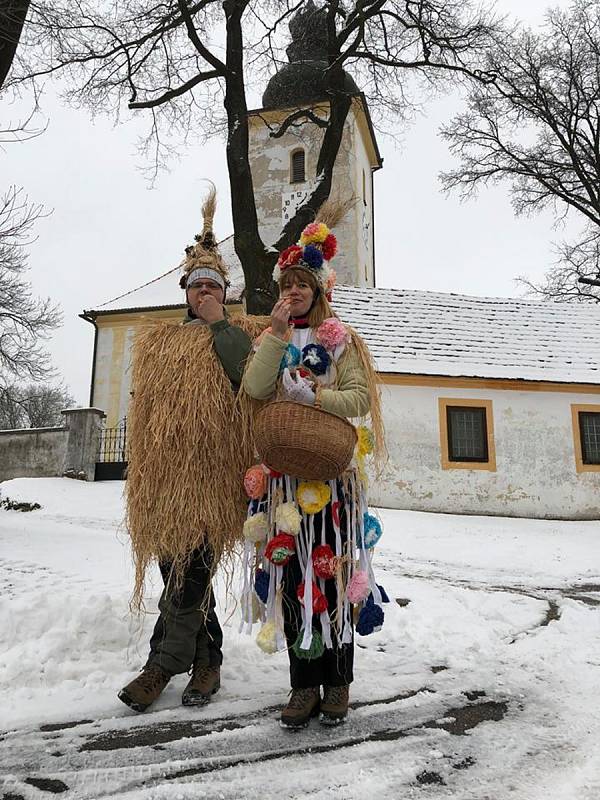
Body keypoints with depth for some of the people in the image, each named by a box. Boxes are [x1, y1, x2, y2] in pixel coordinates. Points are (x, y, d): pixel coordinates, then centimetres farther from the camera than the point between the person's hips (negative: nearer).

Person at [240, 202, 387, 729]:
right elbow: (255, 389, -5)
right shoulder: (270, 340, 15)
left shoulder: (340, 339, 7)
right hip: (282, 472, 3)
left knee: (331, 570, -1)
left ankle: (338, 682, 14)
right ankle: (305, 683, 14)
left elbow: (360, 398, -4)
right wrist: (278, 330, -9)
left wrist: (309, 396, -14)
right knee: (290, 573, 2)